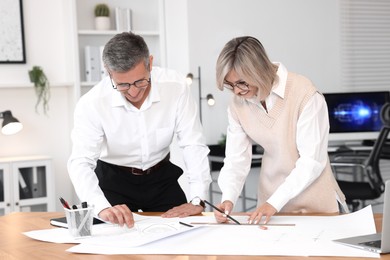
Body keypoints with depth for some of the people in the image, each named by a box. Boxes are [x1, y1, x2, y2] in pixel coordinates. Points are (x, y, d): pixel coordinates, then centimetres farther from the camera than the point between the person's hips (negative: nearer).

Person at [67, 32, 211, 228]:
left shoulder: (176, 87, -21)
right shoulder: (91, 104, -25)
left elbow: (193, 145, -16)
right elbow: (81, 162, -30)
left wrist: (197, 200, -23)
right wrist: (102, 208, -48)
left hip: (161, 176, 2)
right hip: (113, 181, -1)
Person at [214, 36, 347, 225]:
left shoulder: (303, 93, -17)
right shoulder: (238, 104, -2)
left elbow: (312, 160, -17)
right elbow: (236, 159, -1)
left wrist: (275, 202, -23)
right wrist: (228, 198, -17)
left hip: (313, 199, -3)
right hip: (271, 199, 3)